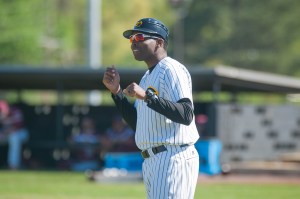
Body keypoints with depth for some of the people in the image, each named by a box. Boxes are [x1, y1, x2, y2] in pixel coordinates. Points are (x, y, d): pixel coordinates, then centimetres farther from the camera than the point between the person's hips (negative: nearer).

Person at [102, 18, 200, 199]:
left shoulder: (171, 69, -9)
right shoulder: (147, 76, 22)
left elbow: (186, 115, -24)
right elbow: (136, 123, 22)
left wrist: (147, 96, -32)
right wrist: (116, 91, 13)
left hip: (173, 158, -11)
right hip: (152, 163, 11)